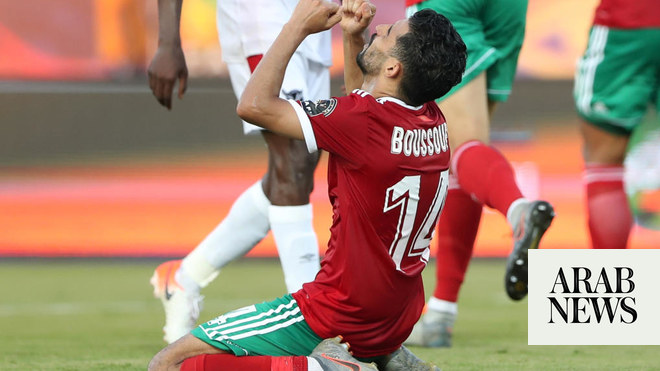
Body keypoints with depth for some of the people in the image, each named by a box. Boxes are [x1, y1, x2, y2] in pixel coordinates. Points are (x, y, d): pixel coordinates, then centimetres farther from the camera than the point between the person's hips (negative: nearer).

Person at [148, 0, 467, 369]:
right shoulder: (434, 122, 1)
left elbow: (255, 104, -14)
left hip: (337, 314, -8)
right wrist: (352, 36, 12)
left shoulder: (362, 121, -21)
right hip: (397, 322, 8)